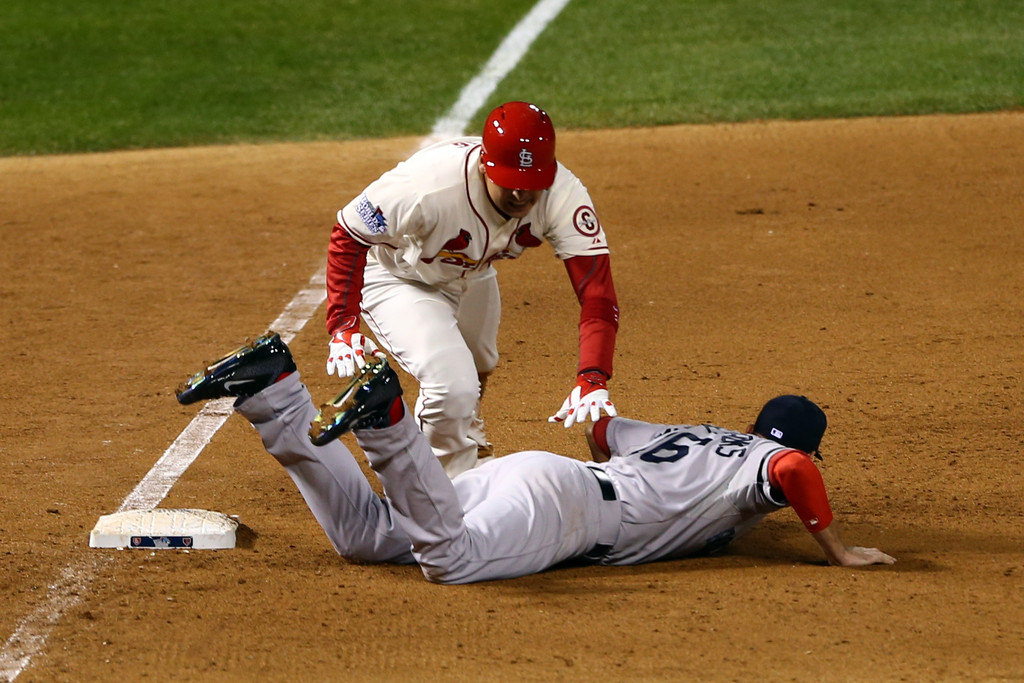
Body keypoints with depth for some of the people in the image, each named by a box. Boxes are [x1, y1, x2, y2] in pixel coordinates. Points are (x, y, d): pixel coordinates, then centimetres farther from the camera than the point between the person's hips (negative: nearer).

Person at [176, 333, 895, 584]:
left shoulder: (684, 434, 31)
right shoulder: (768, 459, 8)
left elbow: (600, 424, 40)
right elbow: (792, 470, -17)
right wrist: (838, 551, -7)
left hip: (522, 471, 8)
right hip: (560, 500, -8)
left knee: (363, 534, 0)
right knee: (453, 560, -33)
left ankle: (275, 387, -8)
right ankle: (385, 418, -42)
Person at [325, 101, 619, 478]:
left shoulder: (563, 195, -32)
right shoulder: (428, 186, -43)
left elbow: (597, 293, -35)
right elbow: (347, 237, -29)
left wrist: (592, 381, -49)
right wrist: (343, 326, -38)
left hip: (471, 276, 5)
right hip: (398, 276, -5)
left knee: (474, 374, 29)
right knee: (453, 385, -23)